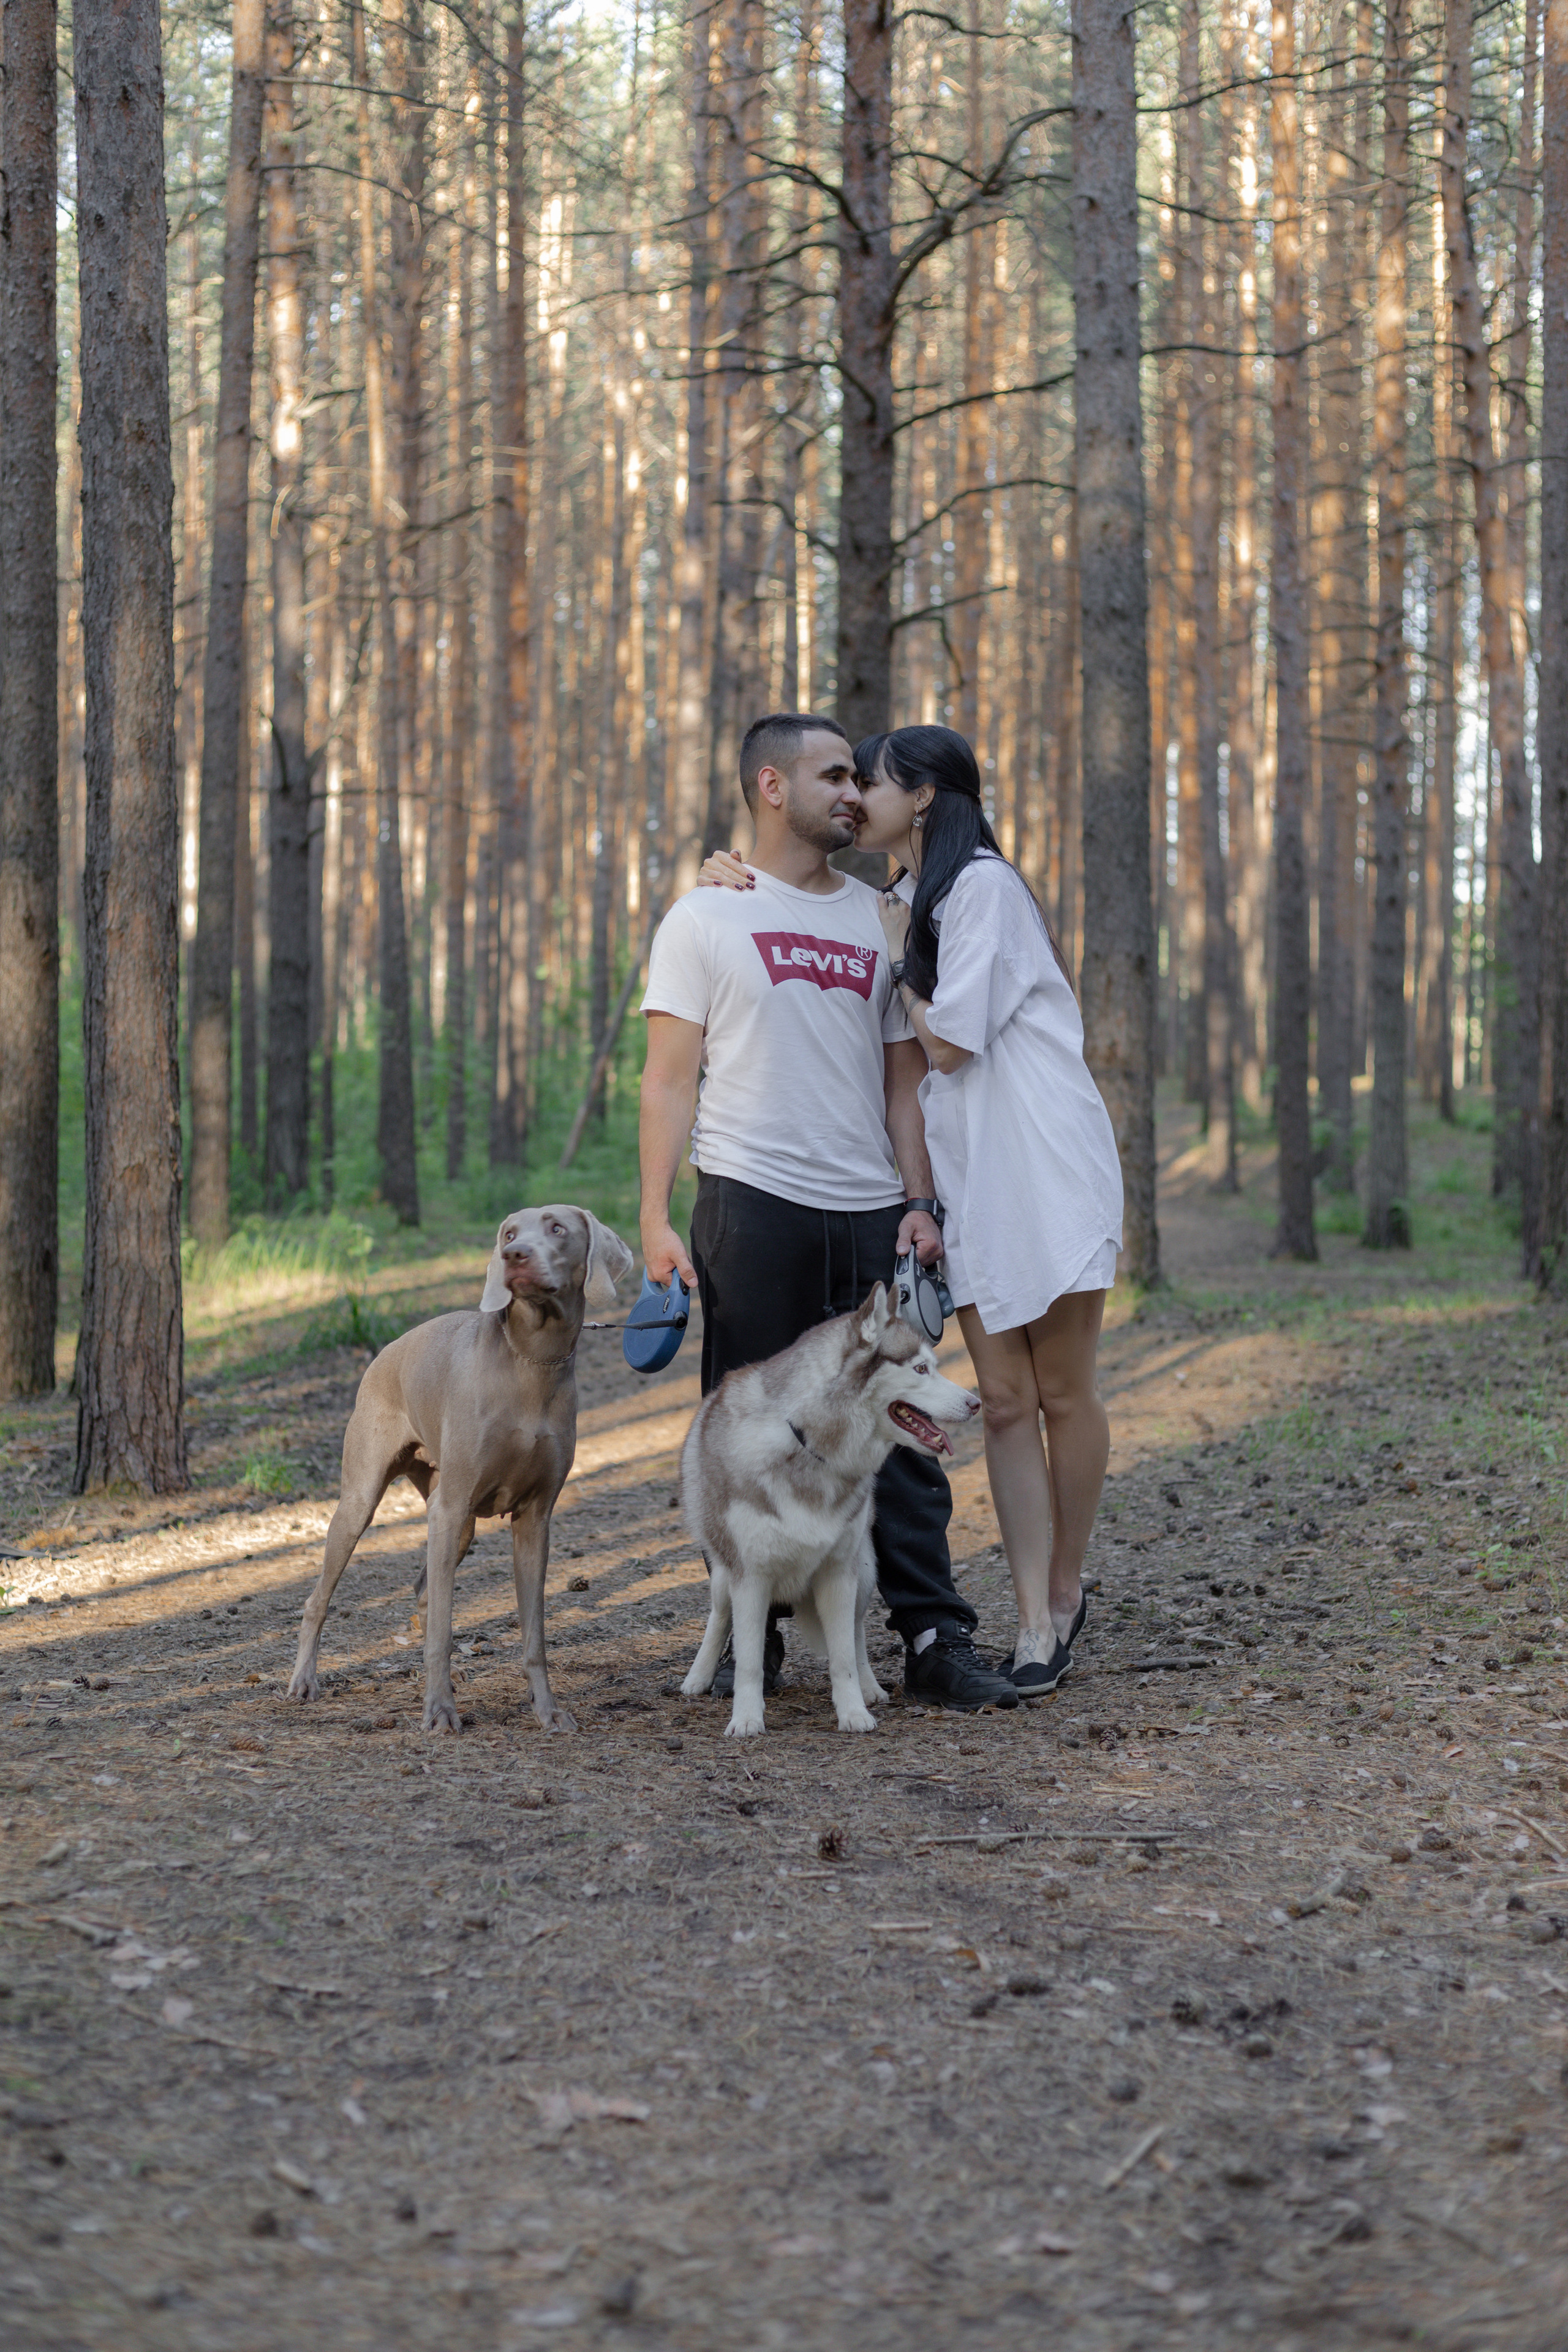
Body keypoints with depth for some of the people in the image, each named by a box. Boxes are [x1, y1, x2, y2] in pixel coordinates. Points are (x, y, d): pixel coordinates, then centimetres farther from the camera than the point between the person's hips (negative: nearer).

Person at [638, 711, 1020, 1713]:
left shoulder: (880, 920, 16)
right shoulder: (706, 917, 4)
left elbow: (905, 1078, 16)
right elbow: (671, 1078, 0)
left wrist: (921, 1203, 3)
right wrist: (656, 1218, -9)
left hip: (870, 1213, 3)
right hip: (752, 1206, -3)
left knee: (900, 1429, 0)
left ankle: (936, 1639, 1)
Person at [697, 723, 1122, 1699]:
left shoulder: (983, 886, -9)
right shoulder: (900, 905, 18)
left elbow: (948, 1040, -14)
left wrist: (896, 957, -4)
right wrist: (732, 874, -1)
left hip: (1046, 1166, -7)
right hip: (967, 1175, 7)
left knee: (1064, 1395, 3)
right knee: (1005, 1401, 0)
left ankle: (1067, 1591, 19)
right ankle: (1036, 1625, -2)